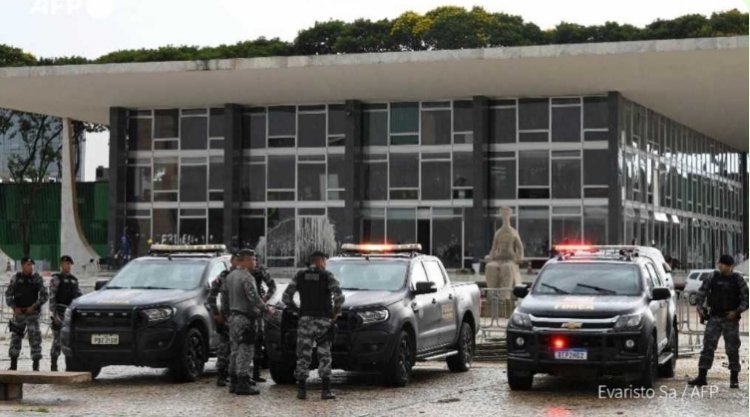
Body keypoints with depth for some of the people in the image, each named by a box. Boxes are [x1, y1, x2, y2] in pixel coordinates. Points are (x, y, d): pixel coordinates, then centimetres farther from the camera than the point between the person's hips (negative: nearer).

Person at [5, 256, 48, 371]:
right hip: (18, 313, 2)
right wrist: (14, 307, -7)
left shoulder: (37, 278, 0)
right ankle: (13, 365, 19)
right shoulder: (15, 278, 4)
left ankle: (36, 365, -4)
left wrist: (34, 306, -13)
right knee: (15, 338, 7)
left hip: (32, 313, -2)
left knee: (35, 338, -8)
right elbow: (8, 294, 6)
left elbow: (44, 295, -3)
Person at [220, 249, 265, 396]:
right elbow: (254, 298, -23)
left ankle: (233, 383, 18)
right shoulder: (246, 278, -16)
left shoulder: (229, 277, 12)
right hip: (245, 318, -9)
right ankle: (243, 384, -8)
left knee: (235, 349, 14)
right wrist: (265, 308, -11)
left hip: (233, 316, 9)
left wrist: (225, 312, 23)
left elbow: (224, 296, 17)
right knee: (245, 351, -7)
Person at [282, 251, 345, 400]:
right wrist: (335, 312, 1)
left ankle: (301, 390, 2)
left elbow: (286, 297, 2)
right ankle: (326, 390, -1)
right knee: (324, 356, 4)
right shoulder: (327, 276, -2)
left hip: (305, 320, 2)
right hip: (323, 321, -2)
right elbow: (339, 296, -14)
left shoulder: (299, 276, 6)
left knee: (303, 355, 6)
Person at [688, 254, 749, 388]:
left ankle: (734, 379, 11)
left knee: (732, 349, 2)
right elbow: (702, 292, 13)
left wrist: (737, 312, -14)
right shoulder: (713, 278, 5)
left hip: (731, 319, -2)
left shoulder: (738, 280, 0)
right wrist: (700, 307, 0)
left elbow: (746, 298, -1)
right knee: (708, 346, -2)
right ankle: (701, 376, -1)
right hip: (714, 318, 2)